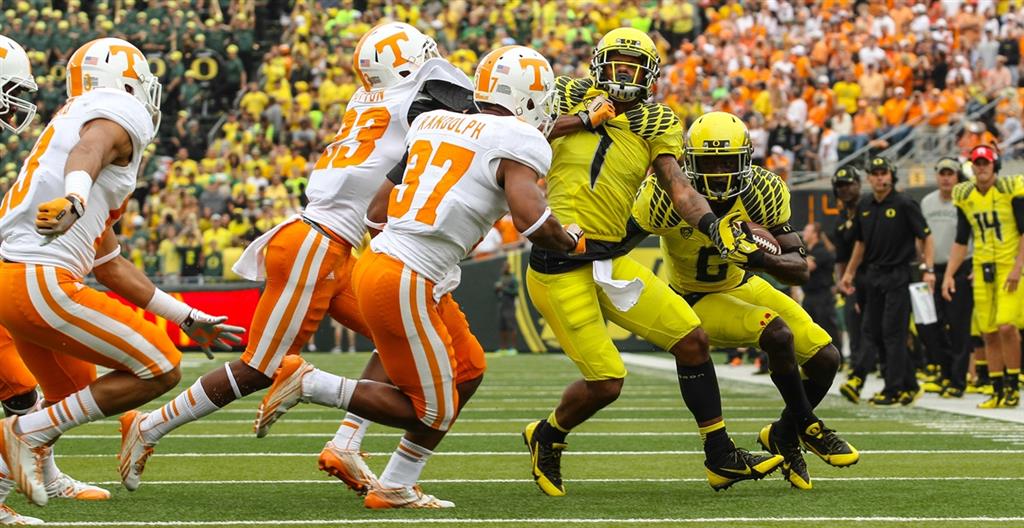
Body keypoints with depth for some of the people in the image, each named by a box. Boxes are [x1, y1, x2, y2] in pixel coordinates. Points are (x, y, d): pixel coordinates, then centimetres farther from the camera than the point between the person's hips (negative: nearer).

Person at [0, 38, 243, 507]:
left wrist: (188, 319, 36)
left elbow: (110, 265, 31)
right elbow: (88, 151, -26)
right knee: (159, 371, -2)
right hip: (41, 281, -10)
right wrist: (75, 199, -49)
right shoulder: (120, 114, 1)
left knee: (73, 397, 26)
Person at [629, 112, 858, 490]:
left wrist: (762, 259, -39)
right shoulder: (667, 197, -29)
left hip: (743, 285, 5)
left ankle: (783, 434, 22)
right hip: (699, 301, -5)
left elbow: (800, 270, -19)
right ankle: (808, 428, -8)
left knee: (825, 359, -3)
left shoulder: (762, 192, -19)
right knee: (778, 334, -30)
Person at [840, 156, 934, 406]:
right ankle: (909, 386, 14)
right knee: (872, 331, 5)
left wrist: (929, 270, -13)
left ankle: (893, 390, -1)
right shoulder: (865, 206, 10)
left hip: (898, 275, -7)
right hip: (873, 274, 7)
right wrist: (850, 272, 19)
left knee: (893, 332, -7)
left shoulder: (904, 204, -9)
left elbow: (926, 236, -6)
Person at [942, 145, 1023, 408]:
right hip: (982, 269, 5)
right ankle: (998, 391, 11)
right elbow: (961, 241, 14)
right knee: (989, 333, 3)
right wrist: (949, 274, 7)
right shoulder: (964, 196, 7)